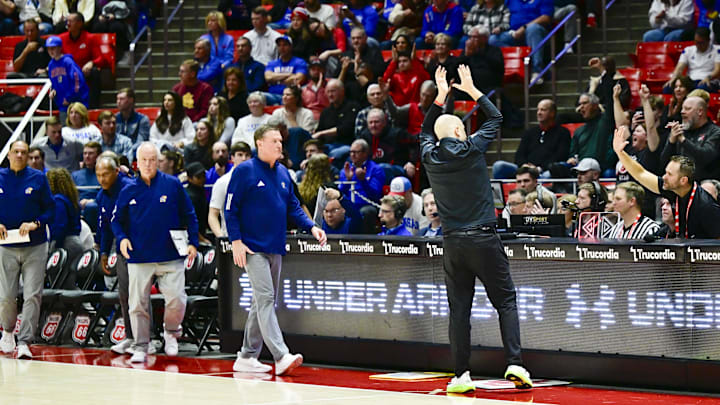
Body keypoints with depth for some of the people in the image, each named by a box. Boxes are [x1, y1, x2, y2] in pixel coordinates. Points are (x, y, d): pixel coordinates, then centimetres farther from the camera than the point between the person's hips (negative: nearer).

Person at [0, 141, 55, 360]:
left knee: (32, 295, -9)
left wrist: (35, 223, -14)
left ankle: (24, 342, -7)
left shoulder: (38, 179, 2)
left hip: (35, 246, -1)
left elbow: (50, 209, 3)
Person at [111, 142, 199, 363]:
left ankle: (171, 331, 18)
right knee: (138, 304, 1)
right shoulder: (129, 191, 5)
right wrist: (122, 238, -4)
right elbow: (117, 220, 14)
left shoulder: (173, 185, 1)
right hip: (139, 258, 1)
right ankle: (140, 347, 13)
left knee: (176, 299, -10)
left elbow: (189, 216, 7)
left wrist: (193, 243, 0)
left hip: (170, 256, -1)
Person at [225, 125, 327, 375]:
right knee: (265, 298, -15)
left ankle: (247, 357, 18)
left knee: (264, 302, 10)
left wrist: (311, 227, 3)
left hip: (276, 249, 8)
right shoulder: (244, 171, -6)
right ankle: (281, 357, -25)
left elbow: (293, 207, 19)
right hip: (253, 248, -8)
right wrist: (236, 241, -14)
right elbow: (231, 209, -6)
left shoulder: (283, 174, 13)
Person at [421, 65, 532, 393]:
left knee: (459, 309, 4)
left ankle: (462, 375, 2)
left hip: (452, 243, 3)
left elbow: (426, 131, 28)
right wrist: (472, 90, 21)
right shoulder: (472, 148, -4)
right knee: (505, 301, 4)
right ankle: (514, 364, -9)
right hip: (483, 239, -3)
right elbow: (496, 118, 13)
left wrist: (440, 96, 29)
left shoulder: (430, 156, 4)